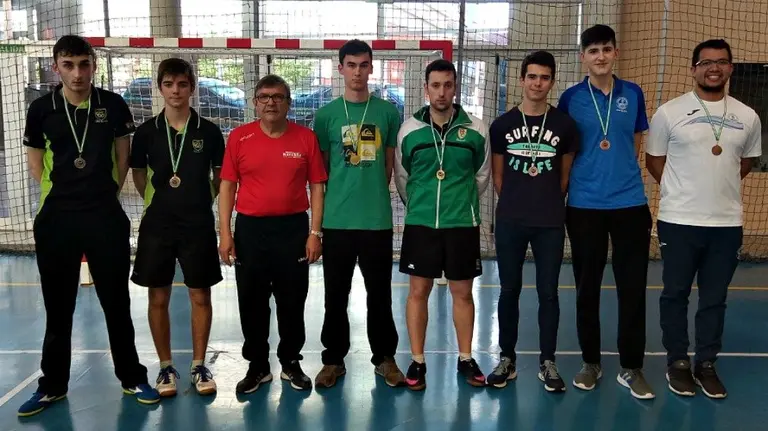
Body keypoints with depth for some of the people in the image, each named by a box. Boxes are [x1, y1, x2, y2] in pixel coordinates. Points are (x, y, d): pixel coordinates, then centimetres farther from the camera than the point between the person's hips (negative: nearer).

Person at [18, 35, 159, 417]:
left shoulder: (113, 105, -1)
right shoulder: (41, 109, 0)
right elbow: (35, 162, 11)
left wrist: (107, 191, 4)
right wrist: (62, 193, 4)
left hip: (106, 217, -1)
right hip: (56, 218, 1)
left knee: (117, 302, 7)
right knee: (58, 306, 10)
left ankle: (132, 379, 21)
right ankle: (52, 385, 26)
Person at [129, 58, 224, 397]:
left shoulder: (208, 131, -1)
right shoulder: (146, 132, 1)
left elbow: (220, 177, 9)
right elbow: (139, 176, 12)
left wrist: (200, 202, 5)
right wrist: (160, 203, 8)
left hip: (199, 225, -1)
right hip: (157, 225, 1)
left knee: (200, 297, 5)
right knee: (158, 298, 7)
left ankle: (198, 366, 20)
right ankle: (166, 367, 22)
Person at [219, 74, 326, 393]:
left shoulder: (306, 137, 0)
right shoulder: (238, 137, 1)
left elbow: (316, 187, 2)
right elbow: (227, 186, 2)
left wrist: (315, 232, -4)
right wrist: (225, 233, -3)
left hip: (293, 228, 0)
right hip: (250, 229, 1)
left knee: (292, 300, 8)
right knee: (251, 301, 8)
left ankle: (291, 363, 26)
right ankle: (257, 365, 24)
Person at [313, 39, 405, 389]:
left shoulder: (388, 112, 4)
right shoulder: (326, 114, 2)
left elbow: (390, 165, 10)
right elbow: (319, 169, 7)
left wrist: (373, 194, 8)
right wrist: (334, 200, 4)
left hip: (377, 219, 0)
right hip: (337, 219, 0)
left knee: (380, 293, 9)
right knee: (335, 294, 9)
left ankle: (385, 357, 25)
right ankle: (334, 359, 24)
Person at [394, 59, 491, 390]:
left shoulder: (475, 129, -2)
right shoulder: (409, 129, -1)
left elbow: (482, 175, 10)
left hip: (463, 224, 0)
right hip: (420, 223, 0)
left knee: (462, 292, 8)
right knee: (418, 291, 5)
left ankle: (466, 359, 24)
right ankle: (417, 362, 17)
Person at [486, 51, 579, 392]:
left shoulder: (564, 125, 2)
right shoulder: (502, 125, 3)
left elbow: (565, 175, 10)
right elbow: (498, 176, 9)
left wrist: (548, 204, 9)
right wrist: (514, 204, 6)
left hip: (551, 223, 0)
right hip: (509, 222, 1)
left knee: (548, 292, 5)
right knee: (509, 290, 7)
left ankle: (547, 362, 18)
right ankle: (507, 359, 19)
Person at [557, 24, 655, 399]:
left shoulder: (633, 94, 6)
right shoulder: (570, 98, 0)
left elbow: (636, 144, 16)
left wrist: (620, 172, 8)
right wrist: (560, 196, 2)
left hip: (630, 202, 1)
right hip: (584, 205, -1)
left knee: (633, 288, 3)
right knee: (587, 288, 7)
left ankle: (631, 368, 16)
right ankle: (591, 362, 23)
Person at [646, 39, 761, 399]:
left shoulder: (748, 117, 6)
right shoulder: (669, 112, -3)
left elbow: (746, 162, 20)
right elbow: (655, 162, 4)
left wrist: (719, 187, 12)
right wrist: (683, 192, 6)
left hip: (728, 222, 3)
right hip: (679, 221, -2)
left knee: (715, 297, 10)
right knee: (675, 294, 6)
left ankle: (706, 363, 24)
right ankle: (678, 362, 21)